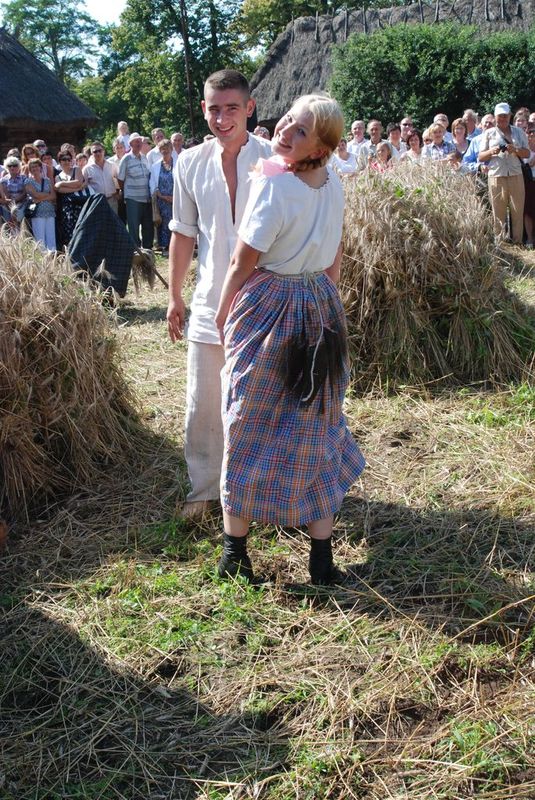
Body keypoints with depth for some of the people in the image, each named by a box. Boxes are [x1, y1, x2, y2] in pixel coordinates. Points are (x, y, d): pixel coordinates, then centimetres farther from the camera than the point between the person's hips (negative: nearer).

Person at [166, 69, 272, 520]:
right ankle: (204, 489, 24)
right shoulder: (191, 163, 3)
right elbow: (184, 233, 10)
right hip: (210, 304, 3)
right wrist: (175, 295, 11)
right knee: (203, 405, 8)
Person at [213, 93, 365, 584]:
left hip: (267, 308, -6)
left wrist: (222, 316, 1)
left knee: (250, 431, 7)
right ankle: (322, 558, 17)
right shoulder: (334, 185, 1)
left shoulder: (272, 186, -20)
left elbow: (242, 265, -14)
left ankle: (235, 552, 17)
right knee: (314, 432, 11)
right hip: (321, 309, 6)